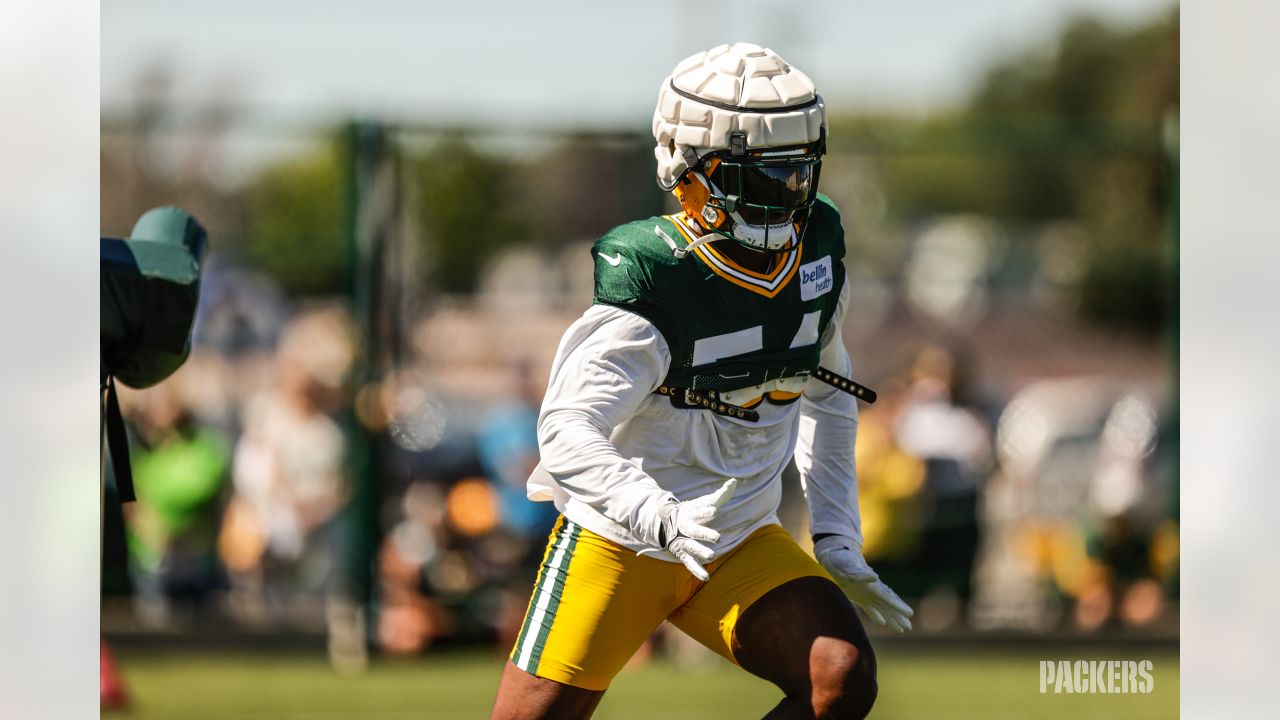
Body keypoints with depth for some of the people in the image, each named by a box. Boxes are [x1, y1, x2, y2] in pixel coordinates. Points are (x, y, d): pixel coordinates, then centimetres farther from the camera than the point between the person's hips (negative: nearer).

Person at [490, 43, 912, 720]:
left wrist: (837, 542, 9)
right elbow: (566, 435, -29)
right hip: (619, 541, -5)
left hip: (741, 544, 5)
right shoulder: (651, 283, -21)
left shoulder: (817, 246, -1)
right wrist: (658, 518, -46)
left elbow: (827, 399, 15)